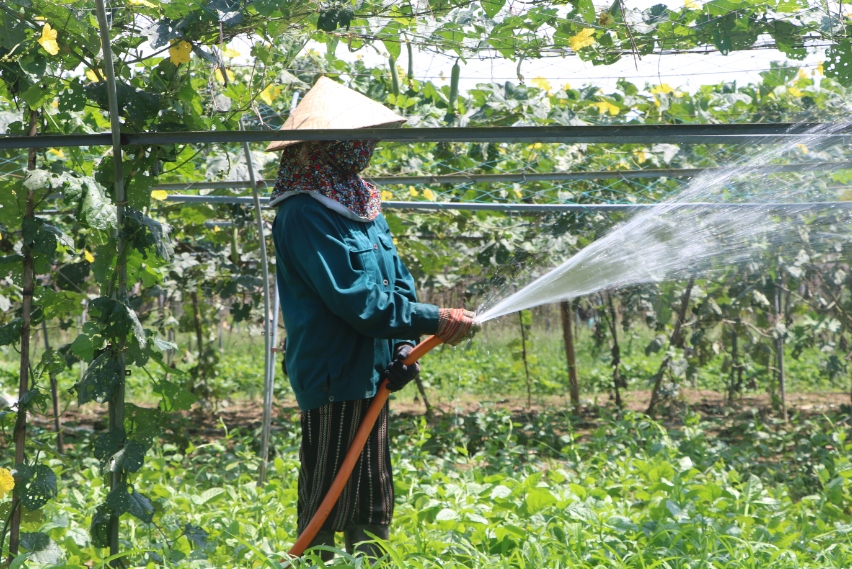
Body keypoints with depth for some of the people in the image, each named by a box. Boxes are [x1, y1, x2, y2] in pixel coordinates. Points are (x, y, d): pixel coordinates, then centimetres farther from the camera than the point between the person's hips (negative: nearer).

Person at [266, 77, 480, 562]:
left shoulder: (365, 206, 12)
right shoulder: (304, 215, -17)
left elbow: (398, 282, 12)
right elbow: (356, 299, -22)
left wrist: (403, 347, -4)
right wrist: (436, 321, -18)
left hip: (371, 376, 9)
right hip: (334, 378, -9)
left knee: (374, 506, 16)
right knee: (327, 507, -2)